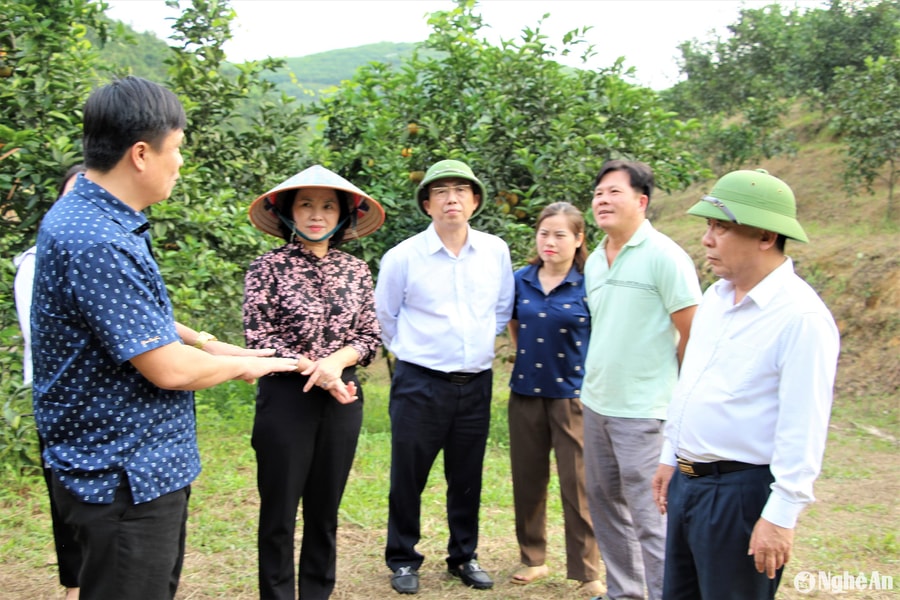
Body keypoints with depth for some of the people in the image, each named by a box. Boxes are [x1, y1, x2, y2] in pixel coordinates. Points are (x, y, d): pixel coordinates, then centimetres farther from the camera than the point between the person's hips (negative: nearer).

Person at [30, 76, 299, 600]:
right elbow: (168, 369, -24)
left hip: (152, 465, 11)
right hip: (125, 478, -11)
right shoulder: (96, 243, -27)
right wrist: (243, 365, -7)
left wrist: (206, 342, 15)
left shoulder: (99, 220, 7)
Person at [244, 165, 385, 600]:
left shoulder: (355, 269, 7)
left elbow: (371, 336, 5)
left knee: (325, 509, 12)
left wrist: (336, 360, -14)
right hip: (286, 396, -3)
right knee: (280, 511, 5)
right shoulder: (268, 267, -5)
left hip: (342, 398, 4)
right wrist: (314, 370, -15)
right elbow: (259, 340, -9)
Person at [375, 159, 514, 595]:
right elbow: (385, 318, 6)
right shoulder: (402, 257, -8)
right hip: (419, 383, -3)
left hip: (477, 383, 3)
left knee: (467, 479, 13)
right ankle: (403, 559, 24)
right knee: (408, 477, 6)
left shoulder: (496, 251, 0)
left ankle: (464, 557, 30)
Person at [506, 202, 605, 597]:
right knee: (528, 479, 12)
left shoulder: (588, 284, -8)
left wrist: (590, 378, -2)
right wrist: (526, 359, 12)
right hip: (526, 392, 4)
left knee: (578, 484, 1)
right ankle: (532, 558, 28)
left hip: (572, 394, -4)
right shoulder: (521, 280, 2)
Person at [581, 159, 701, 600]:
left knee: (649, 516, -3)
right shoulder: (594, 262, 11)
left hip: (642, 412, -8)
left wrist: (674, 392, -4)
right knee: (604, 501, 16)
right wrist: (597, 381, 16)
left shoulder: (664, 256, -12)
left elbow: (694, 333, -11)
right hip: (595, 403, 8)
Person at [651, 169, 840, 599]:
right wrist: (670, 456, 18)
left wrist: (781, 516, -20)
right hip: (686, 482, 8)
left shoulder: (801, 316, -19)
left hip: (740, 492, -8)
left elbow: (803, 430, -21)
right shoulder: (716, 296, 8)